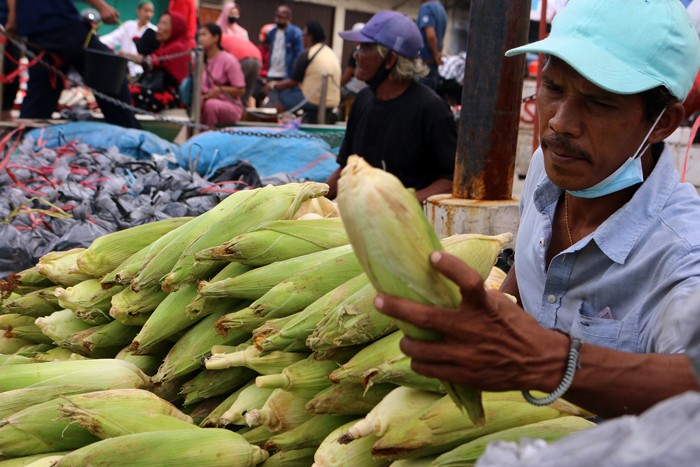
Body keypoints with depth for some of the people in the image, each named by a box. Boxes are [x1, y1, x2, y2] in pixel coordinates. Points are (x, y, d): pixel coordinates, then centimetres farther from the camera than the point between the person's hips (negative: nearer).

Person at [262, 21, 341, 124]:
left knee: (282, 95, 7)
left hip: (314, 101, -8)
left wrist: (273, 86, 13)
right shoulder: (332, 53, 12)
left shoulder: (307, 54, -10)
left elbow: (293, 82, -6)